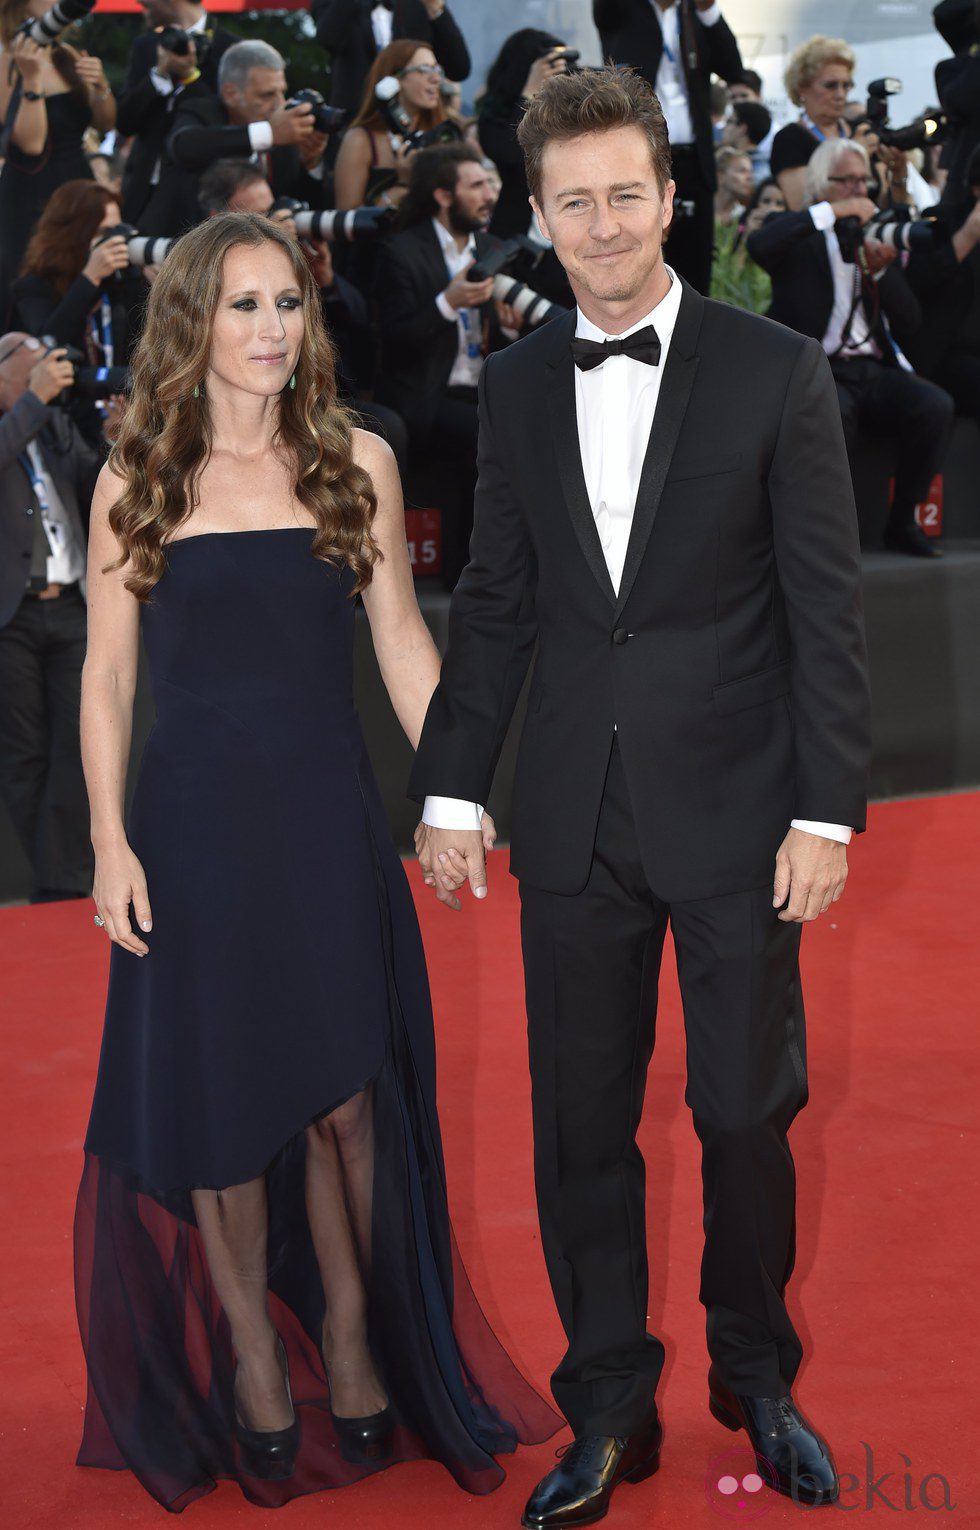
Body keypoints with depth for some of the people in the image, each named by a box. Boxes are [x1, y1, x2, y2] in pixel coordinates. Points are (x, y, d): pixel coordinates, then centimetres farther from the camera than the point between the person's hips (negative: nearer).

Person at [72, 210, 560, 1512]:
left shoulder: (357, 463, 2)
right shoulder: (135, 484, 0)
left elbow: (402, 642, 6)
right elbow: (106, 677, 2)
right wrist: (110, 840, -5)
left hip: (327, 818, 1)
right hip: (196, 820, -1)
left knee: (343, 1099, 4)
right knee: (216, 1096, 6)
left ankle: (352, 1327, 25)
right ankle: (250, 1347, 24)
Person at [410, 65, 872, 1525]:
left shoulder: (777, 373, -4)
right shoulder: (515, 384, 7)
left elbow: (826, 611, -5)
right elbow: (495, 607, 11)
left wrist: (828, 810, -9)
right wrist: (453, 788, 7)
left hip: (734, 807, -3)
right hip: (575, 817, 3)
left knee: (747, 1116, 7)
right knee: (581, 1125, 7)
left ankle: (757, 1382, 28)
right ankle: (610, 1413, 21)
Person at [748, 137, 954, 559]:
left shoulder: (876, 238, 23)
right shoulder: (799, 236, 10)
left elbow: (910, 322, 15)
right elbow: (758, 244, -17)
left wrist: (880, 271, -3)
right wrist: (831, 211, -12)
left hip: (877, 371, 5)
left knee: (936, 406, -25)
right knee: (832, 414, -39)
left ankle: (902, 522, -10)